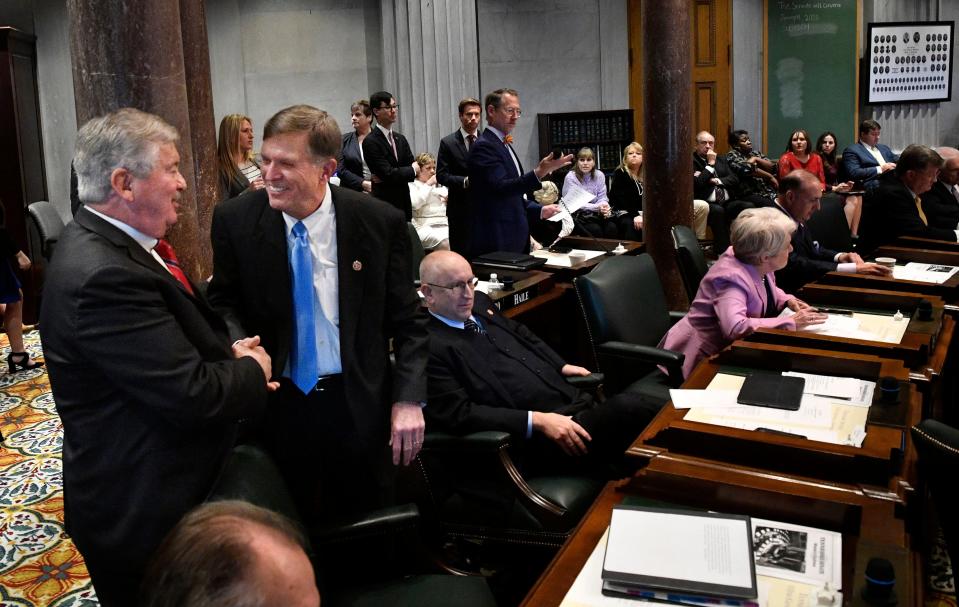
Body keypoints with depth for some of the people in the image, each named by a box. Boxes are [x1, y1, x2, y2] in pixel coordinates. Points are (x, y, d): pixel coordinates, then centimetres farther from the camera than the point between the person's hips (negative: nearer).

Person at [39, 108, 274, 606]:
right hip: (142, 510, -9)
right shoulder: (103, 275, -29)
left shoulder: (106, 244, 3)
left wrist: (228, 351, -3)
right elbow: (194, 396, -30)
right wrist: (252, 370, -10)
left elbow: (171, 339, 16)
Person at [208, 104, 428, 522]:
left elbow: (406, 319, -3)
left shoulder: (380, 221, -10)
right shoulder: (235, 220, -8)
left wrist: (409, 399, -11)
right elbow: (223, 302, 6)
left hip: (360, 405, 0)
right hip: (277, 406, 1)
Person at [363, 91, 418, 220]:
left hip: (404, 204, 7)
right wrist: (413, 169, -1)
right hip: (384, 205, -6)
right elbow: (389, 173, -17)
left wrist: (385, 178, -10)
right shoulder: (370, 142, -9)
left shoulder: (401, 139, 15)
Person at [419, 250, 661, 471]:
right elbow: (459, 414, -17)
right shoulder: (429, 346, -11)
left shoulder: (479, 302, 13)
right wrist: (537, 421, -21)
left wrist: (562, 366, 15)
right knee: (627, 409, -26)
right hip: (538, 443, -8)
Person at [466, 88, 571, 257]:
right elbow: (500, 187, -25)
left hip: (515, 239, 10)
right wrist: (540, 172, -35)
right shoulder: (484, 146, -13)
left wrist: (540, 211, 12)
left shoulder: (504, 145, 18)